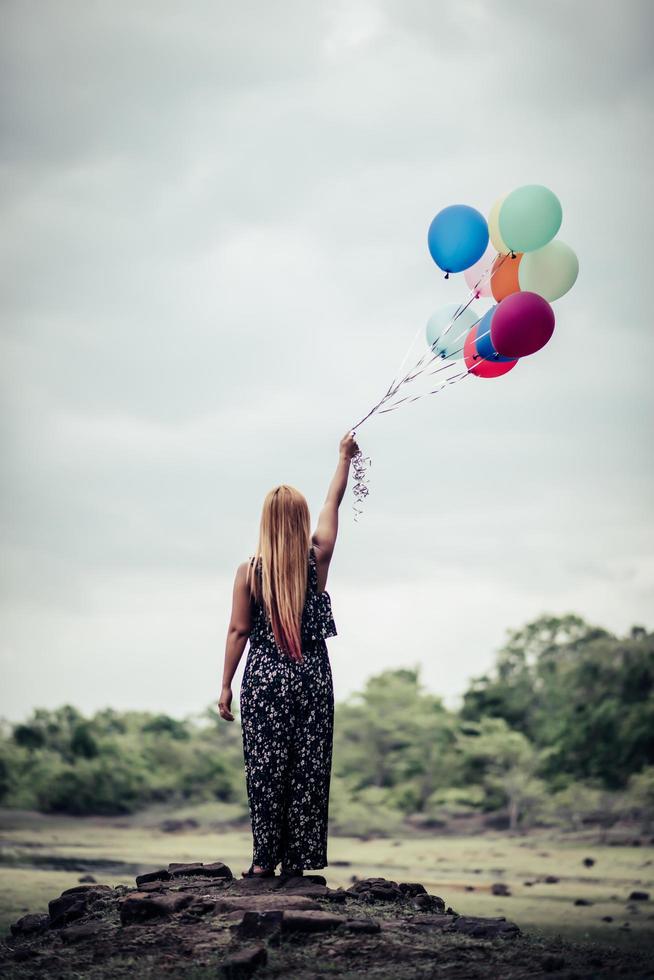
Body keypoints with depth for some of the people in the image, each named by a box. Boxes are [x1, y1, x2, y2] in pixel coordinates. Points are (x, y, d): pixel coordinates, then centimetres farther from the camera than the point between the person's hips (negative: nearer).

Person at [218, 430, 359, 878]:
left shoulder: (250, 571, -6)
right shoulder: (317, 560, -2)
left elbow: (238, 631, -2)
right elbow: (333, 503, 12)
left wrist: (226, 686, 6)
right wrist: (345, 457, 26)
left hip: (264, 679, -1)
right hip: (312, 678, 1)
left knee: (265, 769, 3)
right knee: (308, 770, 4)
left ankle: (265, 860, 3)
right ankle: (298, 861, 6)